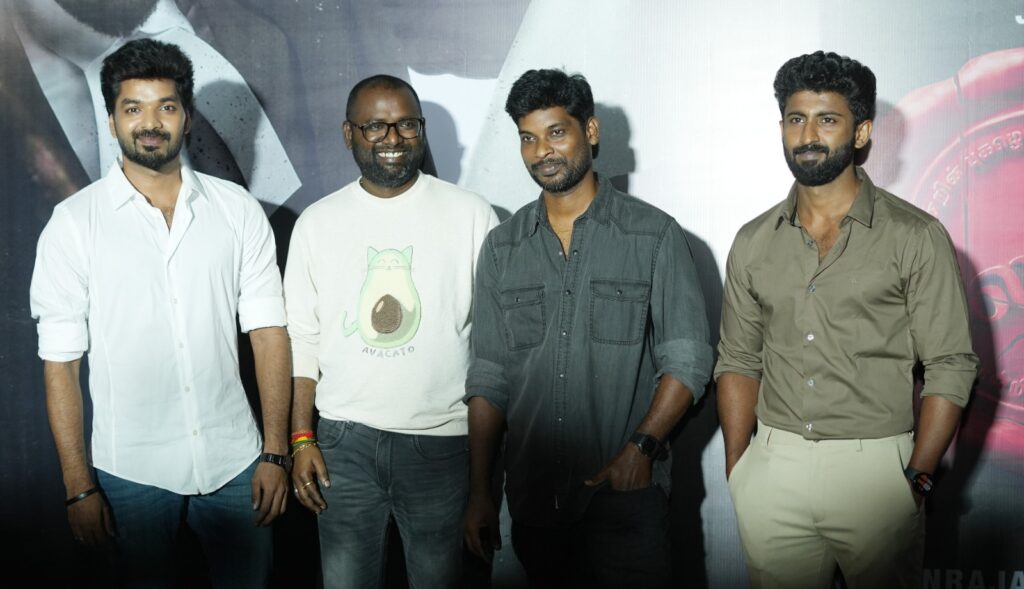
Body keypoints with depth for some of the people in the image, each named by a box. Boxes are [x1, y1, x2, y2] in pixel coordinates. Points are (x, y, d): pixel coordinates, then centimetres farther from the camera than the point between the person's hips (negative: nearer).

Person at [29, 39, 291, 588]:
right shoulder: (74, 223, -6)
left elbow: (267, 330, -1)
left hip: (233, 460, 2)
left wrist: (275, 452, -4)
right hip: (131, 473, -1)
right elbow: (60, 362, -5)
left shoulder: (238, 210, -1)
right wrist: (79, 487, -7)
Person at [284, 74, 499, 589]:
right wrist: (301, 439, 1)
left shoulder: (471, 214, -2)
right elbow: (301, 339, 7)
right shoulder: (317, 222, 4)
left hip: (443, 443, -1)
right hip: (344, 441, 2)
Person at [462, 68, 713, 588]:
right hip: (532, 501, 3)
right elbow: (488, 378, 8)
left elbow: (686, 359, -4)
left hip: (625, 493, -3)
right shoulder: (502, 248, 7)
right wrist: (480, 493, 5)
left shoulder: (655, 236, -2)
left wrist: (642, 446, -18)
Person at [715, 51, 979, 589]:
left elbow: (950, 367, -4)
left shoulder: (915, 237, -3)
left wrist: (917, 478, -10)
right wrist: (736, 468, 4)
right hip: (772, 467, 3)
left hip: (875, 465, -2)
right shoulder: (753, 242, 8)